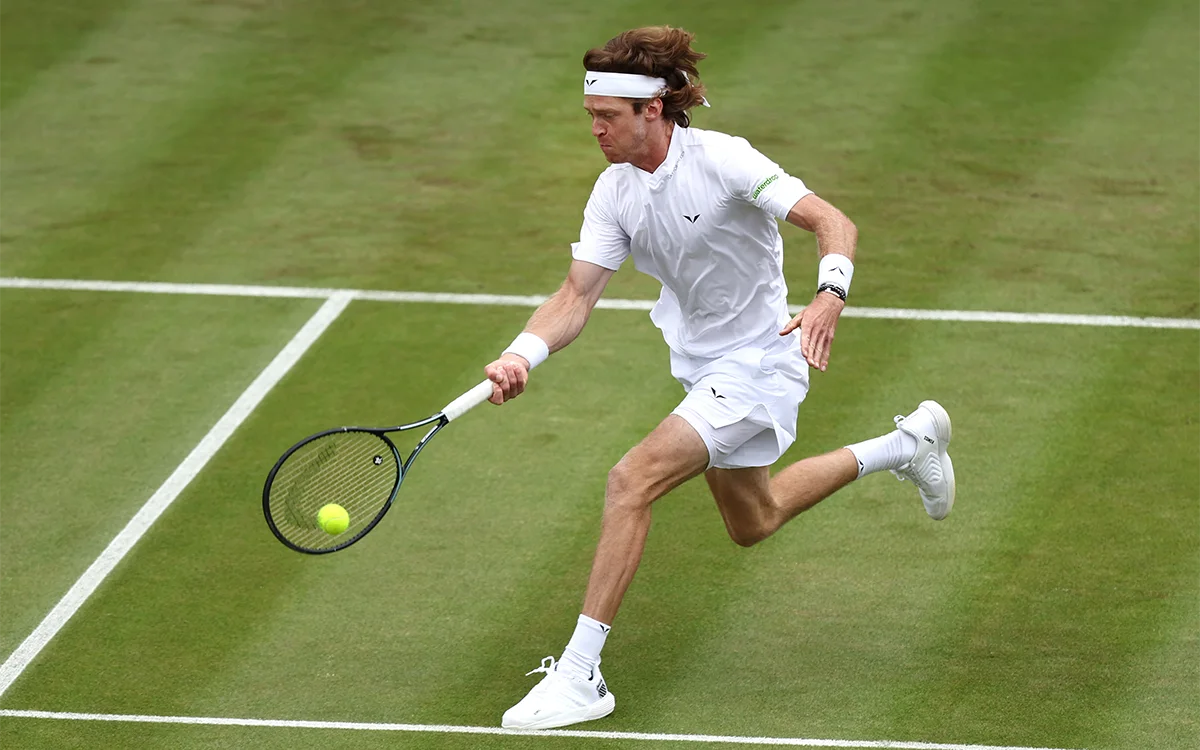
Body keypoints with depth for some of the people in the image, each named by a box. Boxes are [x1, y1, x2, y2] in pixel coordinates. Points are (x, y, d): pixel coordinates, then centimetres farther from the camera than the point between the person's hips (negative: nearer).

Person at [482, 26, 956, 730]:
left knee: (632, 481, -23)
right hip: (702, 366, 9)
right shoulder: (616, 190, -5)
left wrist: (830, 296, -48)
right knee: (753, 521, 26)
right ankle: (907, 444, 44)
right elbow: (578, 294, -9)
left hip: (761, 360, -9)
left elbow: (834, 222, -29)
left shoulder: (722, 160, -24)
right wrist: (523, 354, -28)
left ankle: (580, 674, -19)